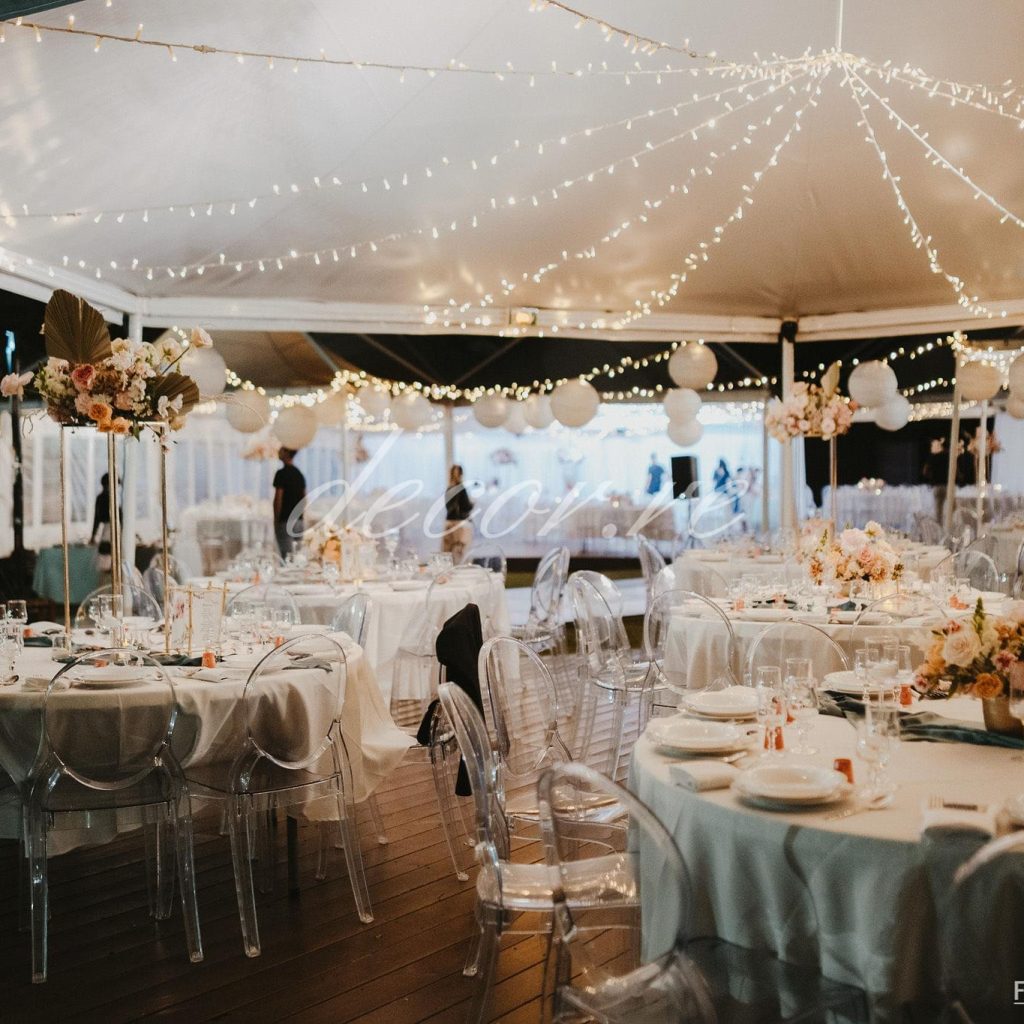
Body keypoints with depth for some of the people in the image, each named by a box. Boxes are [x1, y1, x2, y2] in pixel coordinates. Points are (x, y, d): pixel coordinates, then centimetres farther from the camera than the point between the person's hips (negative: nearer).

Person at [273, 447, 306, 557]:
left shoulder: (281, 473, -12)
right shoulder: (299, 473, 12)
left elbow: (278, 499, -14)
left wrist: (276, 520, -7)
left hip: (285, 520, -7)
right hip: (299, 521, 7)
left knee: (286, 555, -7)